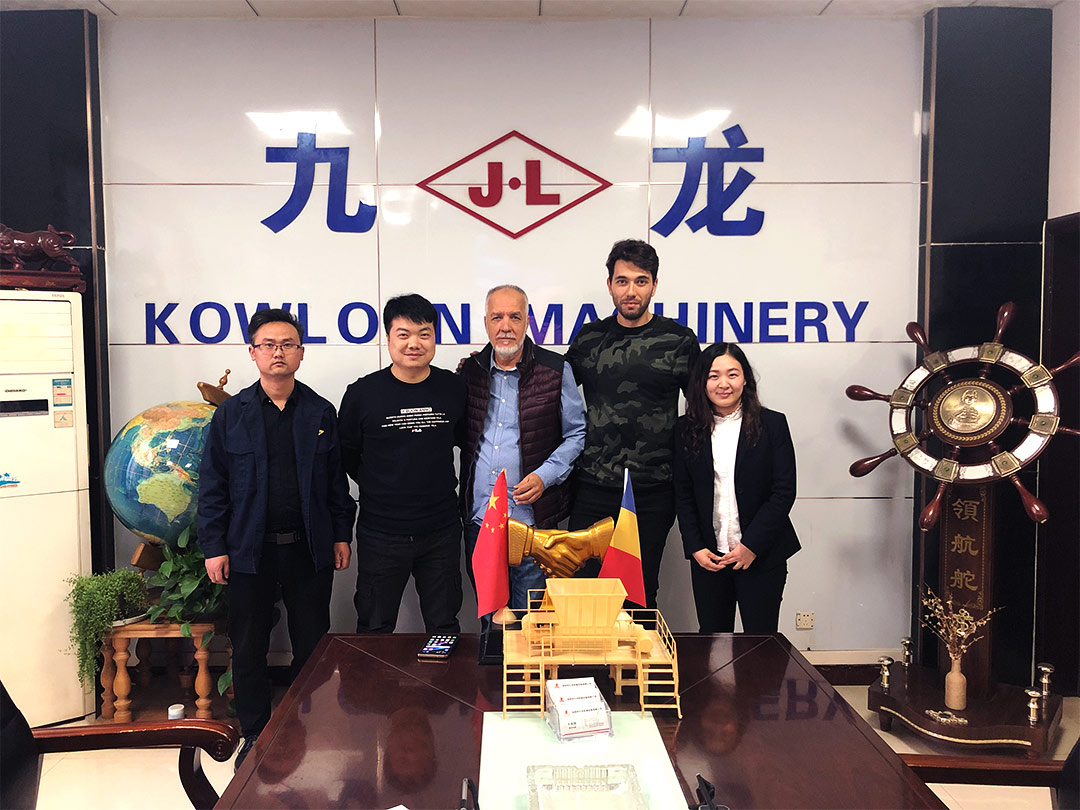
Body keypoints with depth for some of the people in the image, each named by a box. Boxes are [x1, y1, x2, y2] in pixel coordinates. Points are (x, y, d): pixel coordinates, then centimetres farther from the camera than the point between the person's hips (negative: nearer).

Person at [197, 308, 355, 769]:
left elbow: (337, 479, 7)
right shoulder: (231, 414, 1)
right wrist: (214, 548, -2)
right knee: (249, 648, 10)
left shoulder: (321, 413, 4)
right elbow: (213, 485, 2)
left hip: (309, 549, 1)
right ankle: (255, 736, 27)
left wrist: (341, 535, 4)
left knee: (312, 645, 10)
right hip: (249, 549, 0)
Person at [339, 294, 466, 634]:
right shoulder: (363, 393, -7)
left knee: (444, 629, 14)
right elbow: (347, 456, 5)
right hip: (381, 534, -1)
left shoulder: (454, 388, -2)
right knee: (374, 631, 13)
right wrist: (382, 491, 7)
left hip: (441, 532, 2)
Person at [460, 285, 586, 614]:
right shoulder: (470, 371, 7)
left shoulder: (555, 370, -2)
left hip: (531, 519, -3)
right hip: (478, 518, 3)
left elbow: (577, 434, 1)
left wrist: (545, 476, -10)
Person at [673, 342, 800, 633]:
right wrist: (695, 547, -3)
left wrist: (752, 545, -10)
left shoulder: (772, 424, -2)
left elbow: (784, 491, -5)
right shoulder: (687, 429, 4)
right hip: (707, 556, 2)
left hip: (762, 556, -2)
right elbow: (683, 494, 6)